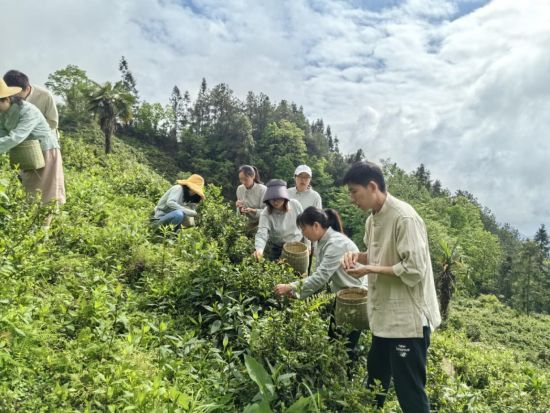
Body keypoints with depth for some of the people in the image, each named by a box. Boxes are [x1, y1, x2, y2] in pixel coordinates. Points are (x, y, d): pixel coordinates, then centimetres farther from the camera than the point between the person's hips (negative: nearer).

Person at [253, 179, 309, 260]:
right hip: (278, 250, -1)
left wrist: (307, 244, 0)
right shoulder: (266, 214, -24)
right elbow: (261, 234, -37)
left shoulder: (295, 205, -18)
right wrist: (259, 250, -56)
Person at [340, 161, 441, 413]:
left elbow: (415, 269, -24)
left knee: (409, 391, 4)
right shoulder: (373, 219, 7)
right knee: (375, 383, 22)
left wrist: (370, 269, -19)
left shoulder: (404, 218, -20)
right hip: (385, 316, 9)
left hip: (408, 318, -9)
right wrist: (358, 256, 0)